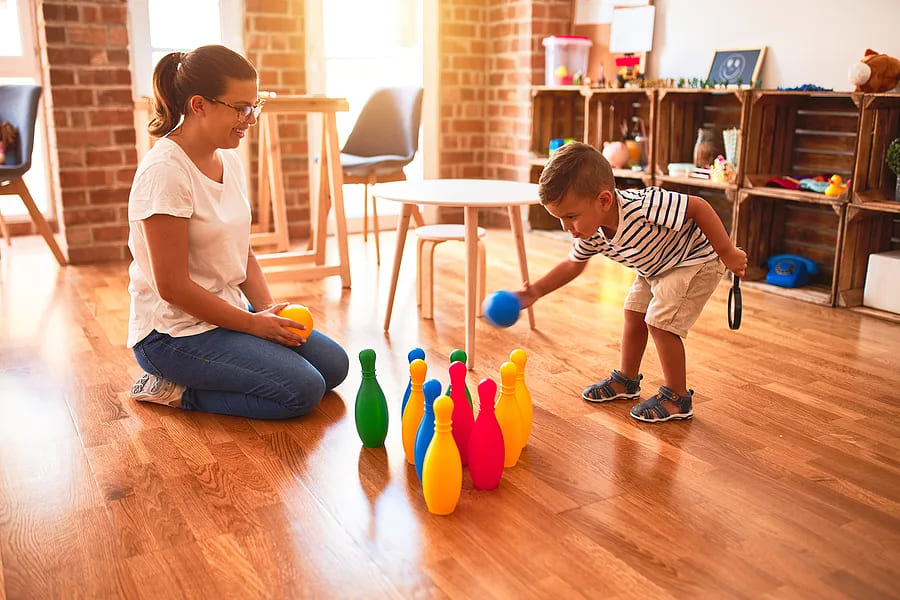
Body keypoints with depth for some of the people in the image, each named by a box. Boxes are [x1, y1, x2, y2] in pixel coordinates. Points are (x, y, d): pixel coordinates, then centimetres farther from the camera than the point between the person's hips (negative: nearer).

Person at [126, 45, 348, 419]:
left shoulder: (229, 161, 4)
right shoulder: (165, 172, -21)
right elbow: (172, 287, -21)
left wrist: (269, 309, -4)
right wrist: (253, 323, -15)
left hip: (227, 312, 9)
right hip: (175, 330, -9)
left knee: (334, 364, 6)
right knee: (302, 389, -18)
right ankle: (175, 391, -1)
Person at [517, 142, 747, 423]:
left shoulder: (643, 206, -41)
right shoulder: (591, 234, -16)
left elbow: (699, 207, -31)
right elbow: (572, 265, 3)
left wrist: (727, 253, -24)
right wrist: (536, 290, -9)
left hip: (696, 260, -8)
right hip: (656, 266, 8)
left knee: (660, 322, -13)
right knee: (633, 314, 11)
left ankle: (677, 398, 3)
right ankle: (626, 380, 30)